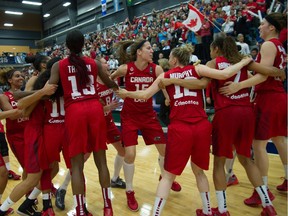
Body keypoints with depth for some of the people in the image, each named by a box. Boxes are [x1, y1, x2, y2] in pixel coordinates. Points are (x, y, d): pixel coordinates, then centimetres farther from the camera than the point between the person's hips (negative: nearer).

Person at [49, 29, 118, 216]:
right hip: (95, 108, 2)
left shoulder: (58, 65, 6)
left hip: (74, 111, -2)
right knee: (101, 160, 10)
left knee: (77, 164, 4)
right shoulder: (95, 63, 12)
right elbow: (111, 85, 22)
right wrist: (118, 86, 45)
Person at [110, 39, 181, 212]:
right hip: (129, 116, -3)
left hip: (148, 115, 3)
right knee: (130, 154, -9)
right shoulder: (125, 68, -14)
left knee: (165, 149, 7)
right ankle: (130, 192, 14)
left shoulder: (156, 69, -9)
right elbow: (109, 80, 4)